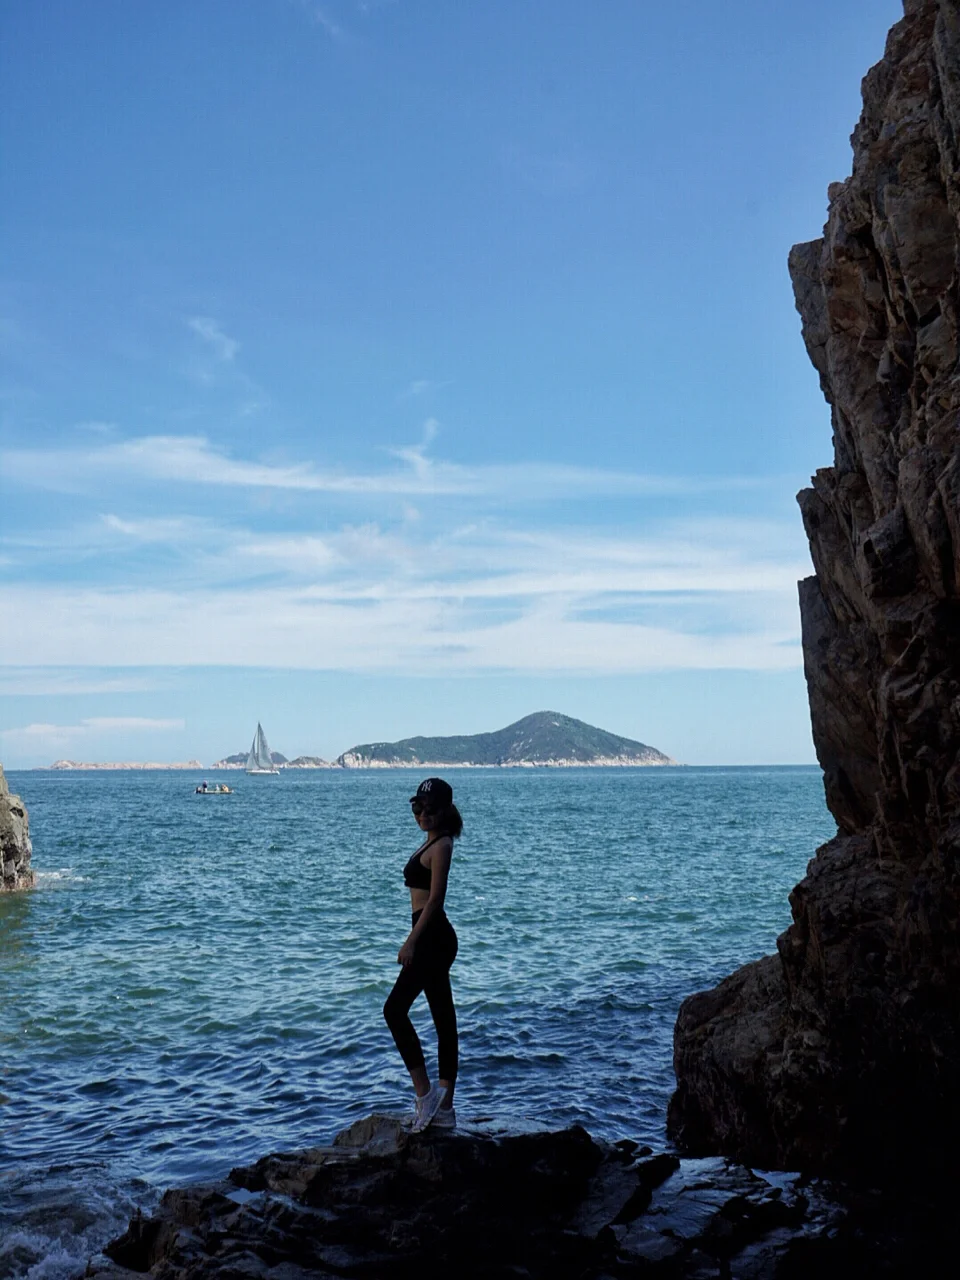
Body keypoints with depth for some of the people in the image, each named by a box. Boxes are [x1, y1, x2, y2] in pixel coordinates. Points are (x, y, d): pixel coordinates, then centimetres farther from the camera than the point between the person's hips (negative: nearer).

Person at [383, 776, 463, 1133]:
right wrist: (415, 940, 22)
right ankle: (444, 1108, 14)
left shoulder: (441, 845, -11)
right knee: (444, 1019, 9)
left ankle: (425, 1092, -9)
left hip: (432, 938, -10)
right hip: (431, 939, 10)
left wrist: (411, 941, -21)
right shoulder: (430, 843, 17)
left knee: (395, 1009, -11)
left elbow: (435, 898, -18)